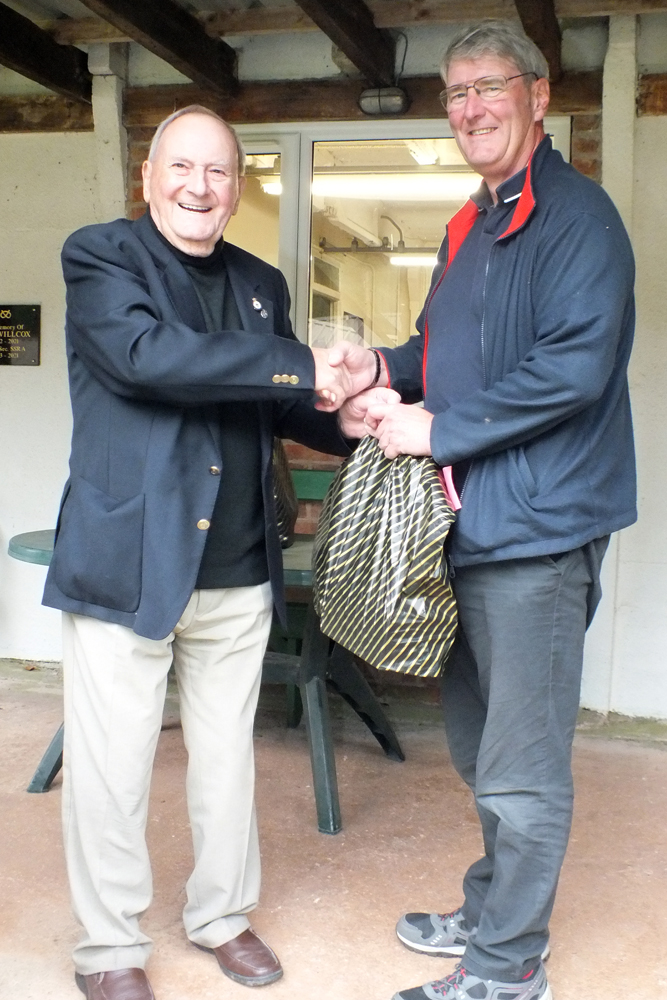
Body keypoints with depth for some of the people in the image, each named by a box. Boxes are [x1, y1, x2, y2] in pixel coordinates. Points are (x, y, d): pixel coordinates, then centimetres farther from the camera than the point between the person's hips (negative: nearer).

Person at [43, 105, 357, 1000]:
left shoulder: (261, 284, 15)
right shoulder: (99, 257, -2)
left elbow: (282, 407, 19)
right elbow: (146, 353, -20)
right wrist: (299, 367, -20)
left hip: (238, 572, 5)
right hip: (126, 563, -5)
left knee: (227, 755, 17)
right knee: (112, 766, 5)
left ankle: (223, 915, 36)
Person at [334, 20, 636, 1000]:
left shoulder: (575, 215, -10)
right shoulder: (472, 226, 18)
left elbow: (574, 366, -22)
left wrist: (436, 430, -17)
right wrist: (384, 371, 3)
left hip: (537, 524, -9)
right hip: (471, 520, 10)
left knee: (521, 767, 1)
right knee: (479, 746, 20)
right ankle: (490, 912, 38)